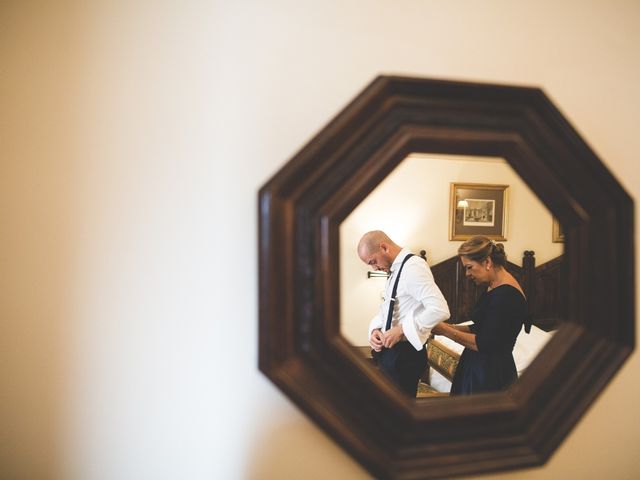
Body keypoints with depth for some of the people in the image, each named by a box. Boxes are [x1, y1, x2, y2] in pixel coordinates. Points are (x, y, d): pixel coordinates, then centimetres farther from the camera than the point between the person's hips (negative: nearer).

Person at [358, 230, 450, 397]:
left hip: (405, 354, -9)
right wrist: (375, 329, -1)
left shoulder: (413, 267, -20)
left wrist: (401, 330, -24)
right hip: (389, 350, 9)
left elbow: (440, 310, -30)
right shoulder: (395, 269, 9)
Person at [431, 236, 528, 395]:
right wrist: (452, 328, 0)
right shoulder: (493, 288, 8)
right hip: (477, 368, 9)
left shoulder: (507, 295, -22)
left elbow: (485, 344, -23)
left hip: (492, 375, -9)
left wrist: (445, 330, -16)